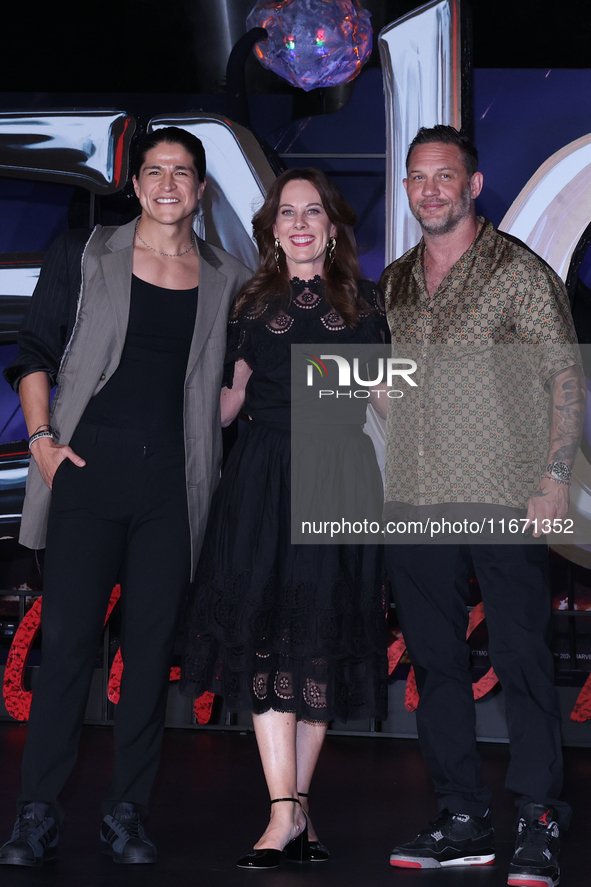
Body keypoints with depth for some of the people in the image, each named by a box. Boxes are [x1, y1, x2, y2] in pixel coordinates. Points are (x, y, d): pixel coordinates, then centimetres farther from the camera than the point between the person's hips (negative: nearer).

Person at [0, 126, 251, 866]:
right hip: (90, 469, -2)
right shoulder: (83, 256, 6)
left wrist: (211, 447, 6)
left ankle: (125, 816, 12)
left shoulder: (227, 281, 11)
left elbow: (236, 380, 18)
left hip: (174, 482, 2)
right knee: (66, 637, -4)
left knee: (152, 646, 3)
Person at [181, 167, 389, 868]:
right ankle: (286, 812, -12)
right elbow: (232, 398, 17)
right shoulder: (254, 303, 13)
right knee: (266, 632, -11)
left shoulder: (360, 302, 12)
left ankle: (296, 806, 9)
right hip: (263, 479, 0)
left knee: (323, 638, 2)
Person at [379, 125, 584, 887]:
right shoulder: (395, 283, 15)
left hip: (502, 500, -5)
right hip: (413, 502, 6)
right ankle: (463, 821, 17)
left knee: (522, 662, -5)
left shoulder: (518, 271, -1)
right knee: (435, 664, 8)